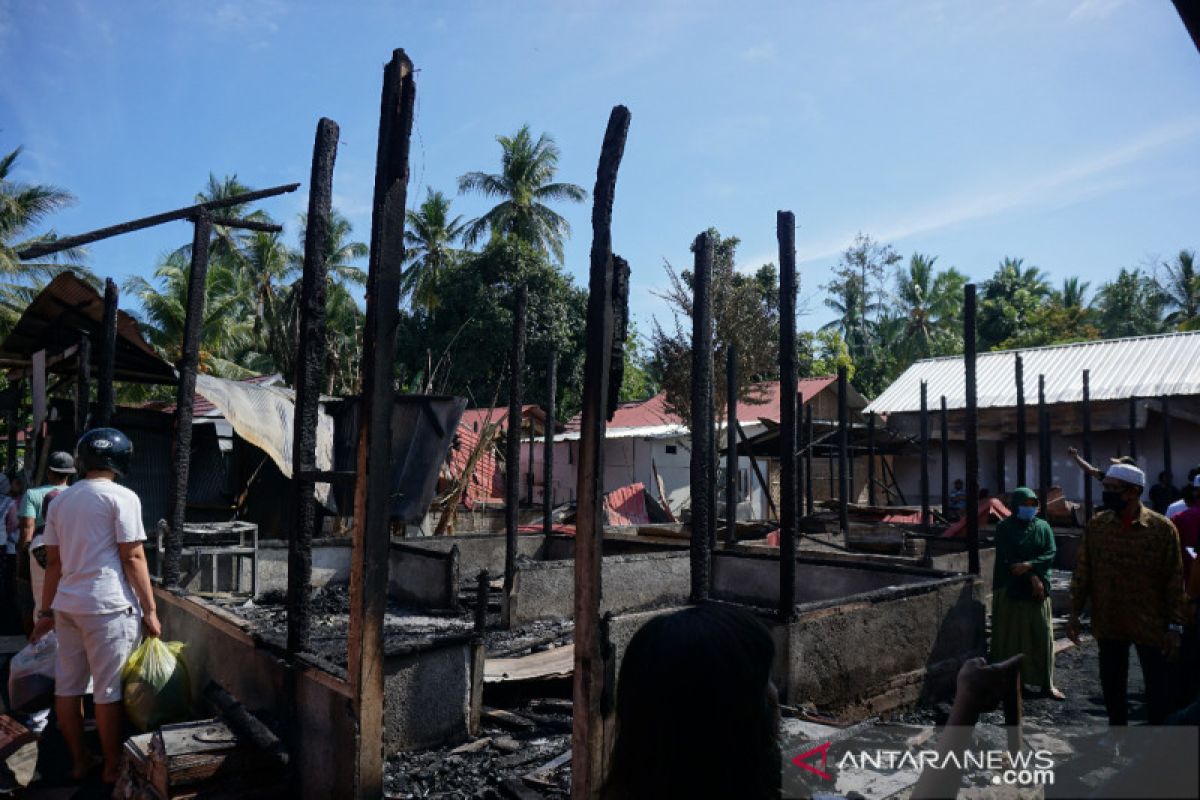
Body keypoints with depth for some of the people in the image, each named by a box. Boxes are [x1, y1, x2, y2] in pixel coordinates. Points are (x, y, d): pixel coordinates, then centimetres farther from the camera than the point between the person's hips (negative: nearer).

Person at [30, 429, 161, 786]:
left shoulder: (60, 499, 11)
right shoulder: (121, 497, -9)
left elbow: (53, 561, 14)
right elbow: (133, 558, -11)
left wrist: (46, 611, 20)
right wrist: (149, 610, -6)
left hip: (67, 605, 7)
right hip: (107, 607, -7)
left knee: (67, 686, 13)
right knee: (108, 690, 2)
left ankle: (79, 761, 24)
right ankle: (112, 766, 12)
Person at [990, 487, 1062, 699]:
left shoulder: (1043, 527, 6)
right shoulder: (1004, 528, -2)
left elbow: (1050, 554, -4)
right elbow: (1006, 559, -9)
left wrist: (1029, 565, -19)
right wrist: (1032, 577, -15)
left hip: (1038, 591, 3)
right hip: (1009, 590, -2)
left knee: (1043, 636, 3)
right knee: (1009, 636, 2)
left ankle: (1047, 683, 11)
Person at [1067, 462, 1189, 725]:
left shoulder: (1162, 528, -10)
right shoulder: (1096, 525, -2)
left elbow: (1175, 581, -7)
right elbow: (1082, 572, 2)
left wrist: (1175, 625, -8)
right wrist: (1075, 612, -1)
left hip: (1151, 625, -2)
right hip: (1108, 623, 3)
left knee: (1158, 685, 9)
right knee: (1111, 683, 15)